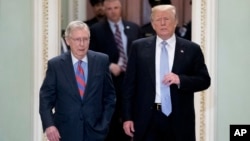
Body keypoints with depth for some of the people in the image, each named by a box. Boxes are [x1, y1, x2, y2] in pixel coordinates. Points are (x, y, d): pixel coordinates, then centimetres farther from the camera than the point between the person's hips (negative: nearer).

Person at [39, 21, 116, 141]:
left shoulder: (101, 61, 1)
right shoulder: (55, 64, -2)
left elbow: (109, 94, 8)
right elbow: (46, 98, -2)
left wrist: (105, 123, 0)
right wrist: (49, 125, -14)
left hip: (94, 130, 1)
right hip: (66, 131, -1)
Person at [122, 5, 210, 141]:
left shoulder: (191, 49, 4)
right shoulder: (139, 47, 6)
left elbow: (204, 80, 2)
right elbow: (130, 84, 5)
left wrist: (180, 79, -16)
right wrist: (127, 117, 0)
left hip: (179, 119, 0)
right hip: (147, 118, 0)